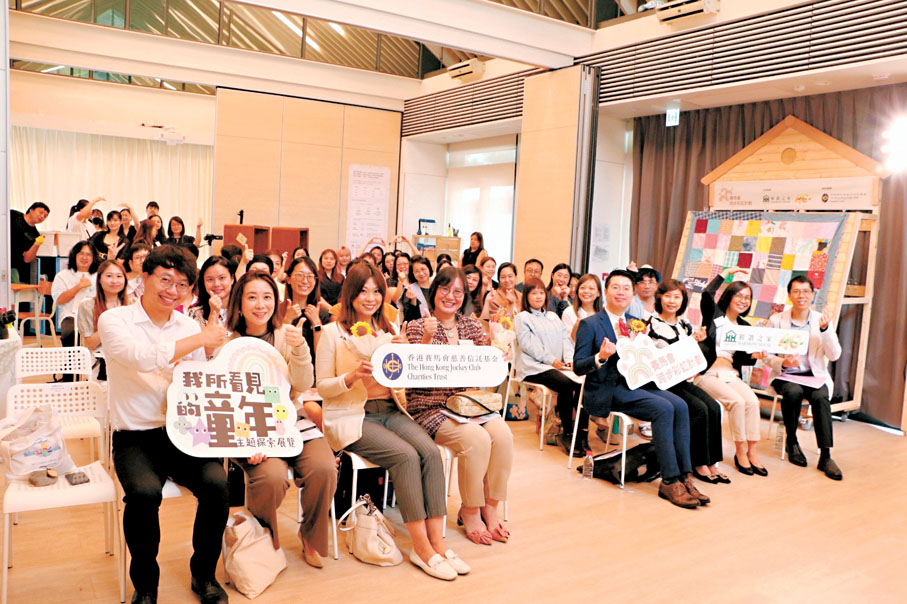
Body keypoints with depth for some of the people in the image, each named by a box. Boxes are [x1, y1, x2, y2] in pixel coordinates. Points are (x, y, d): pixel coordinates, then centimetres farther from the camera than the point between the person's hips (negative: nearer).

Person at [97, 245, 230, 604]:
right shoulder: (114, 320, -2)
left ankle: (204, 574, 2)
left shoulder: (190, 327, 10)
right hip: (135, 437, -3)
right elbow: (142, 358, -23)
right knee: (144, 492, -31)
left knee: (217, 483, -24)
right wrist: (200, 340, -16)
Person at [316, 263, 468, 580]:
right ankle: (421, 546, -18)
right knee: (406, 456, -28)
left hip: (390, 410, 5)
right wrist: (352, 376, -21)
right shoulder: (332, 332, 0)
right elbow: (322, 387, -3)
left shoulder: (389, 330, 15)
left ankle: (436, 541, -18)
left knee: (430, 451, -23)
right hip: (351, 416, -5)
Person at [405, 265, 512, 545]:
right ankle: (469, 512, -6)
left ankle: (490, 508, -6)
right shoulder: (418, 327, -1)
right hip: (430, 408, -5)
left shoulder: (471, 326, 11)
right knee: (477, 438, -29)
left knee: (502, 434, -23)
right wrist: (427, 339, -25)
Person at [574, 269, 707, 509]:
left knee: (680, 405, -20)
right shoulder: (590, 324, -2)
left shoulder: (637, 324, 18)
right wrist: (601, 357, -25)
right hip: (608, 390, -6)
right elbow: (578, 366, -7)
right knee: (663, 408, -27)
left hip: (637, 383, 6)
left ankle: (684, 476, -16)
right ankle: (669, 482, -20)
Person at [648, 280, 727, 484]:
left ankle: (711, 462, -7)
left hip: (683, 381, 6)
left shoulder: (685, 325, 14)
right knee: (700, 409, -22)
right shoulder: (652, 324, -5)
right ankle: (699, 464, -9)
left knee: (713, 407, -15)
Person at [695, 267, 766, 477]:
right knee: (737, 401, -26)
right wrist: (726, 272, -10)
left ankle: (752, 452, -16)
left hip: (731, 375, 5)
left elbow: (741, 358, 16)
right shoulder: (714, 314, 5)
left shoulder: (744, 327, 19)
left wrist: (755, 356, -6)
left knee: (752, 400, -22)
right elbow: (706, 295, -17)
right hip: (708, 373, -5)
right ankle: (741, 452, -13)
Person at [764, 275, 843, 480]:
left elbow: (834, 355, -6)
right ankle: (791, 442, -9)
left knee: (820, 397, -31)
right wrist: (783, 363, -20)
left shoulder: (822, 320, 4)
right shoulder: (776, 320, 2)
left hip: (814, 376, 1)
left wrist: (824, 329, -19)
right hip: (785, 375, -1)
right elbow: (768, 355, 1)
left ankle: (825, 456, -26)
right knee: (793, 392, -33)